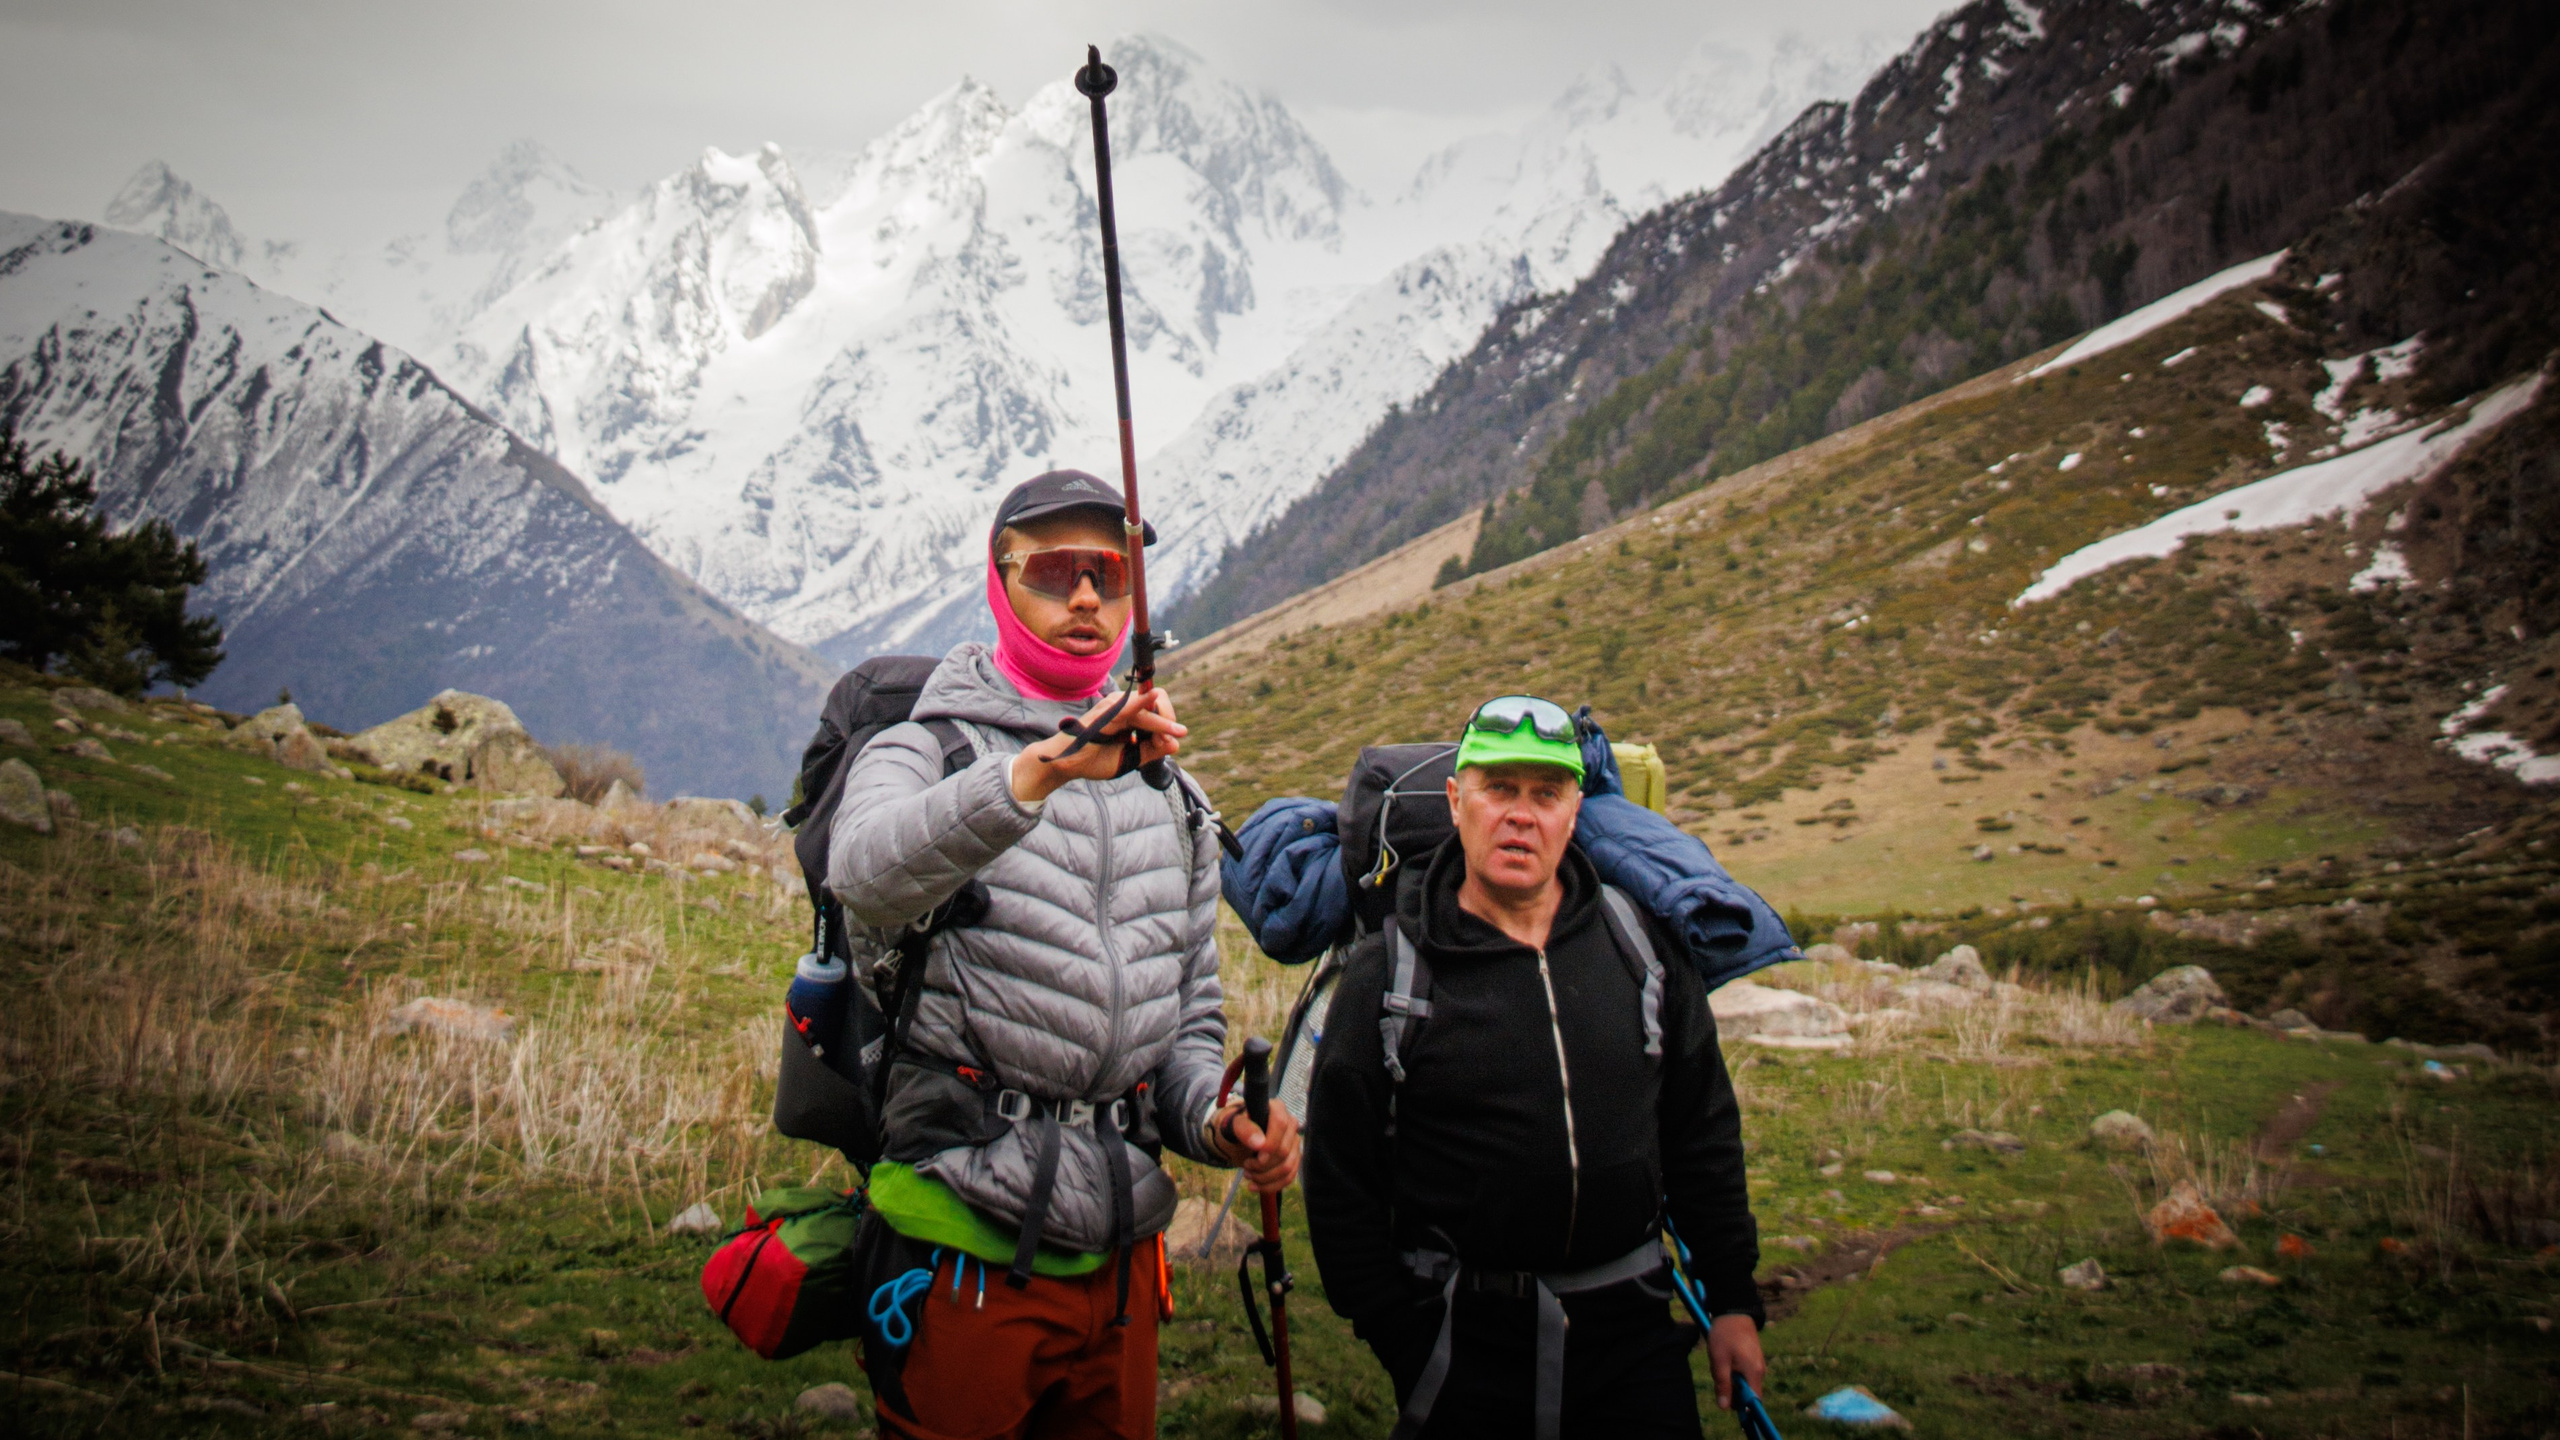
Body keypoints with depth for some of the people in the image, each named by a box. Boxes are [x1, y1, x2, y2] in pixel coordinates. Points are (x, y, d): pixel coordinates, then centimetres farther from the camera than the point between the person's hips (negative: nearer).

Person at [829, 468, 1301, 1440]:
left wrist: (1214, 1120, -3)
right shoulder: (922, 753, -2)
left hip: (1120, 1251, 5)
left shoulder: (1171, 796, 16)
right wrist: (1036, 773, -41)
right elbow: (867, 878, -26)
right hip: (963, 1253, -5)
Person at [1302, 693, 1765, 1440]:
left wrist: (1733, 1300, 9)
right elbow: (1340, 1187, -2)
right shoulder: (1389, 972, -4)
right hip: (1466, 1344, -2)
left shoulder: (1641, 943, 5)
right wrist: (1408, 1350, -6)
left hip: (1628, 1329, 3)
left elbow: (1704, 1134, 12)